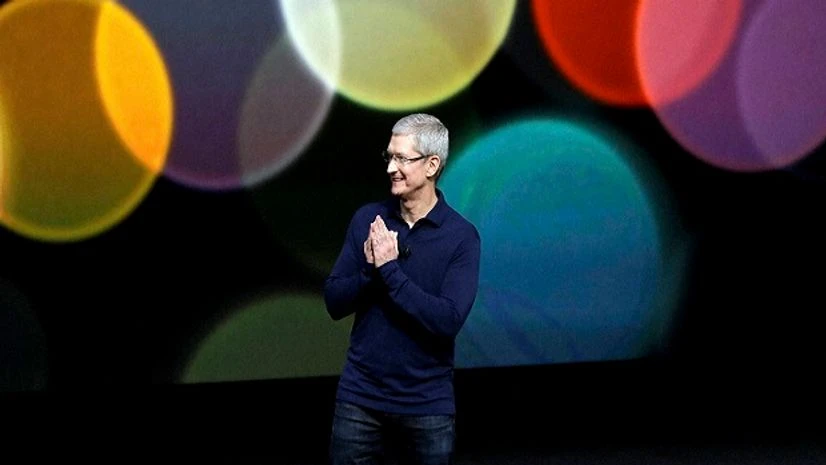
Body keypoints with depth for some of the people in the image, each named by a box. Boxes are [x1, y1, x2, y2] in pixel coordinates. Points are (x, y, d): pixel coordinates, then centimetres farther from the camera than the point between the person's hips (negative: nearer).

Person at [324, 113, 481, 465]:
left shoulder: (462, 236, -7)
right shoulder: (367, 219, 2)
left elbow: (448, 320, -18)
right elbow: (334, 303, 0)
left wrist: (389, 270, -19)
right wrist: (370, 270, -18)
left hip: (427, 405, -2)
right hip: (359, 396, 2)